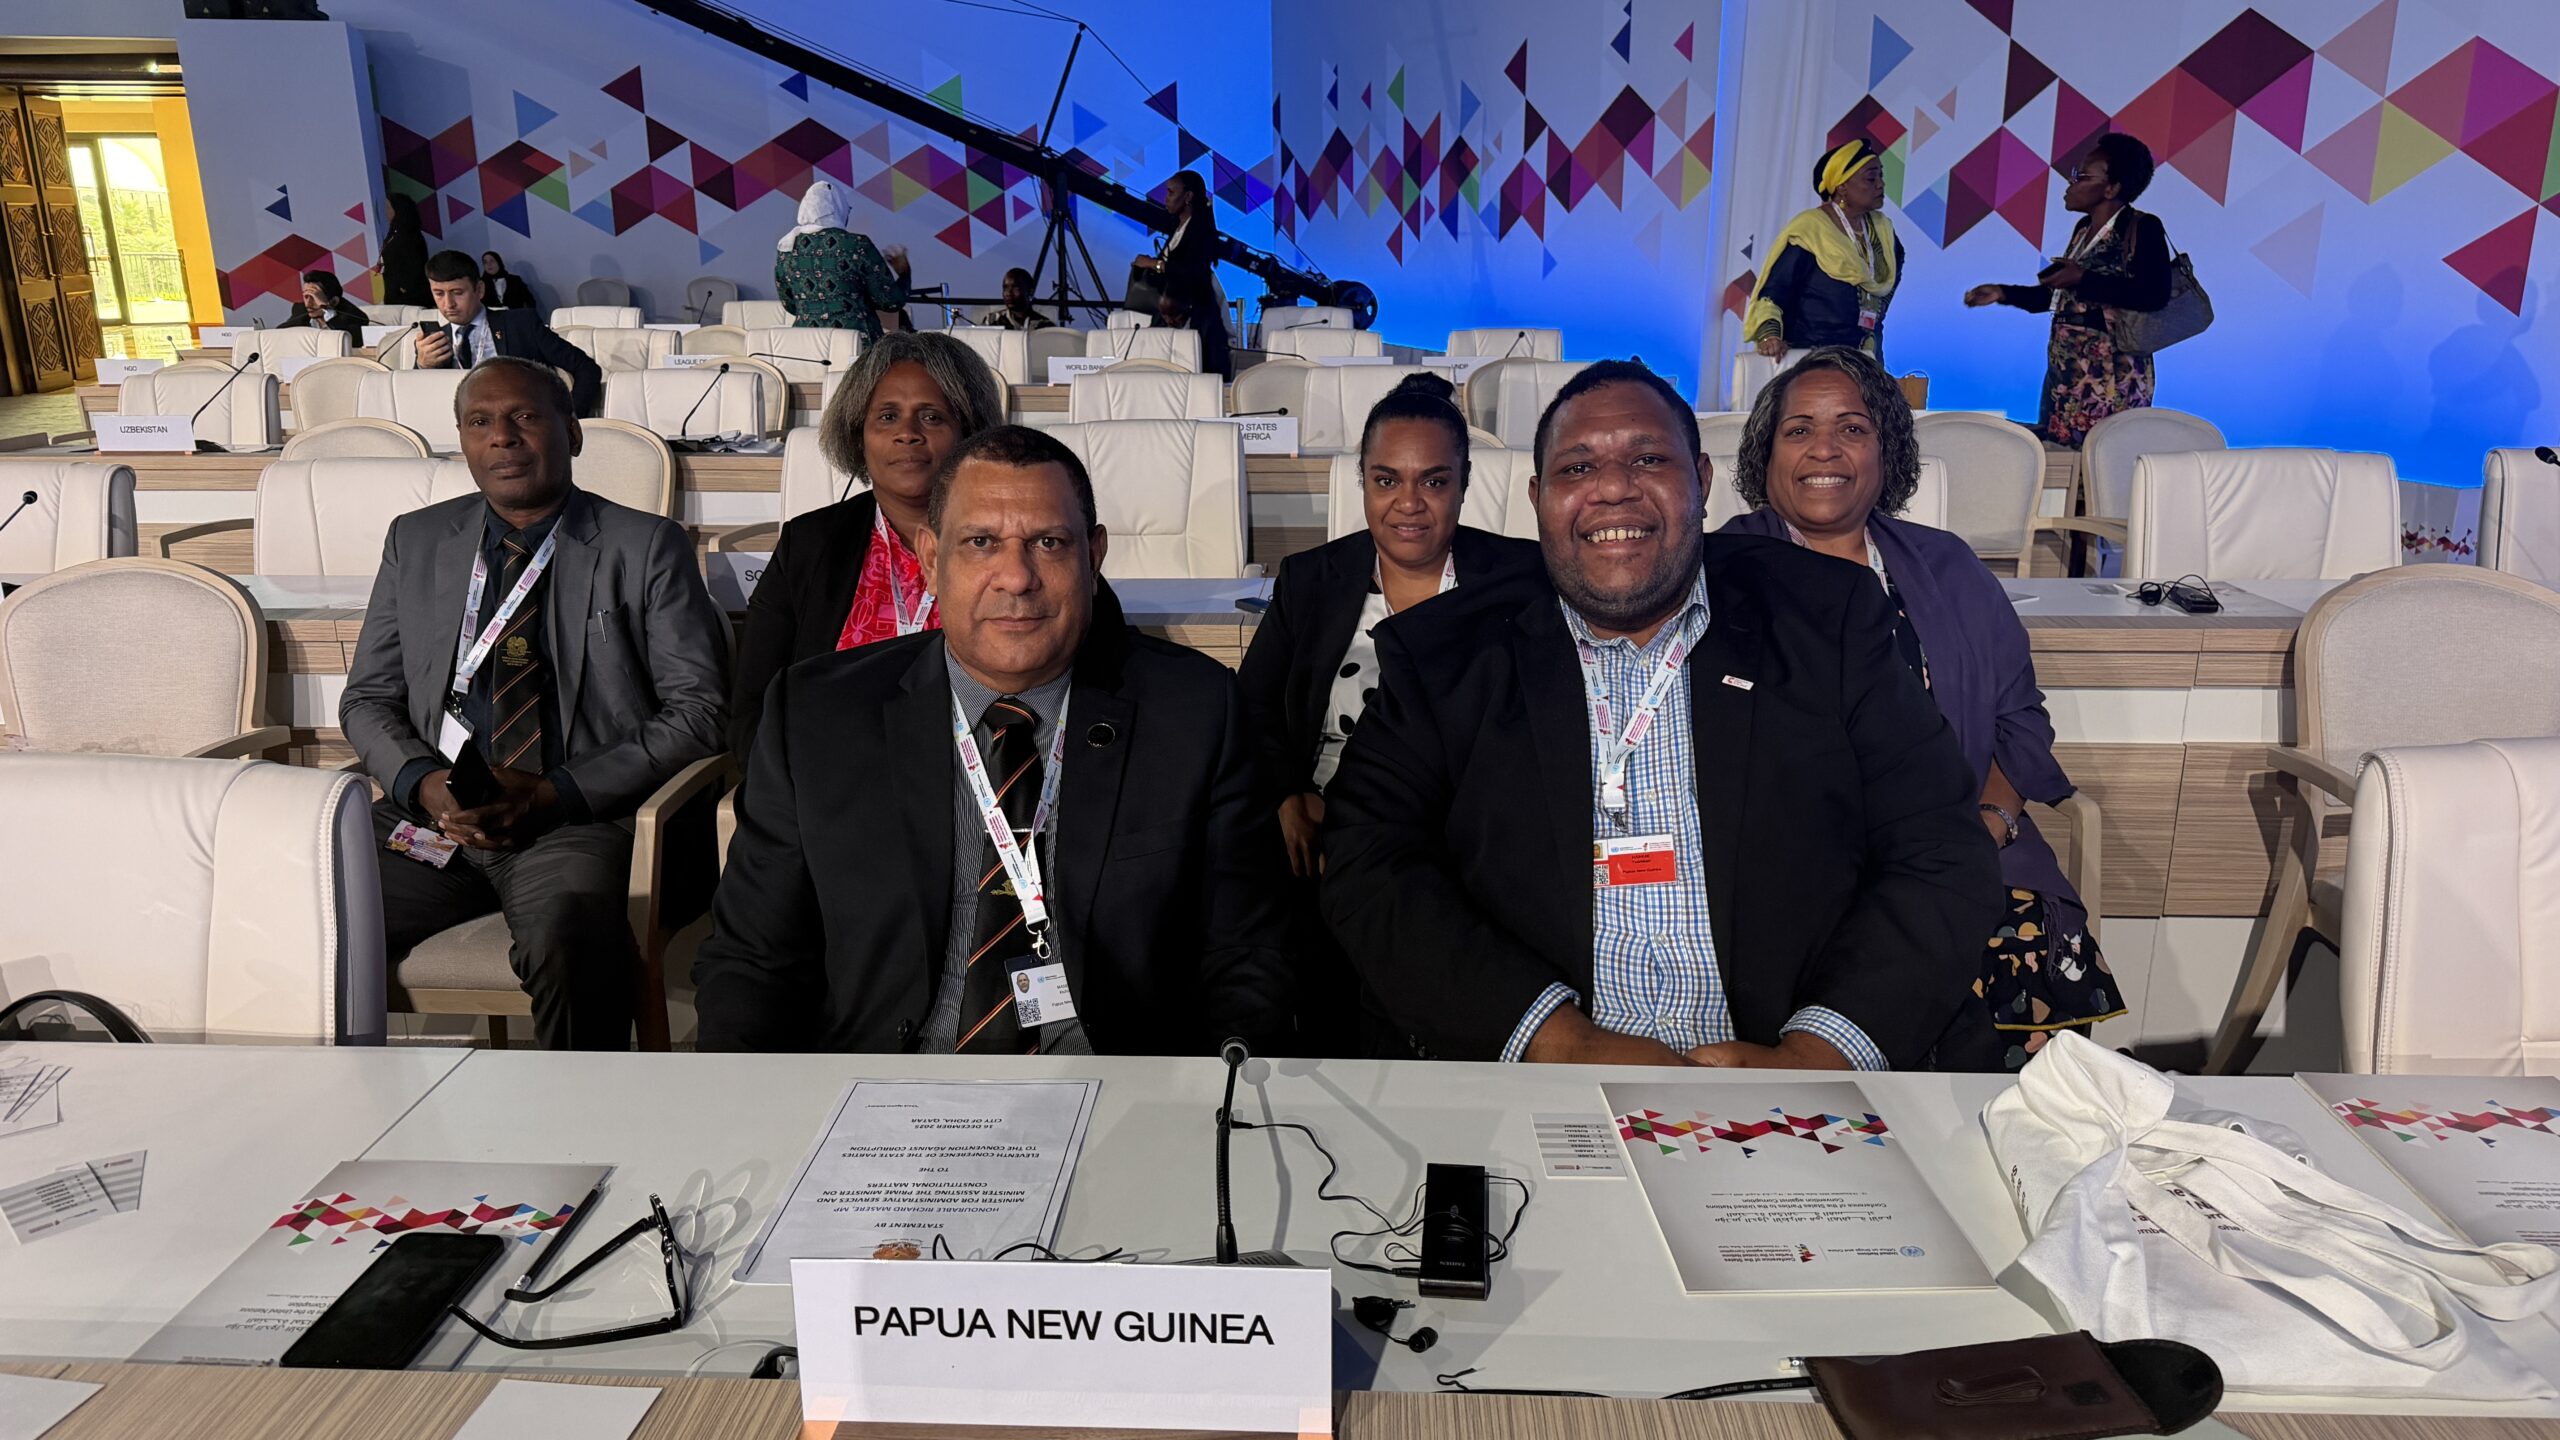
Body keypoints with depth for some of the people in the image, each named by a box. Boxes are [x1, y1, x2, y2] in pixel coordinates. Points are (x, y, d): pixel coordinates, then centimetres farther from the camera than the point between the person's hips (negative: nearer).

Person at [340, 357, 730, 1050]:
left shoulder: (647, 548, 3)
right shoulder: (415, 540, 17)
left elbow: (697, 710, -3)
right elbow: (368, 698, 18)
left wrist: (558, 793, -12)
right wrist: (423, 782, -4)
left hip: (577, 820, -4)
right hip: (433, 815, 4)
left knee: (564, 941, -35)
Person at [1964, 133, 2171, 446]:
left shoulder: (2142, 227, -9)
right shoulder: (2083, 229, 15)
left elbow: (2154, 295, -22)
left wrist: (2082, 279, -22)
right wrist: (2002, 293, 17)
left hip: (2111, 376, -8)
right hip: (2065, 373, 8)